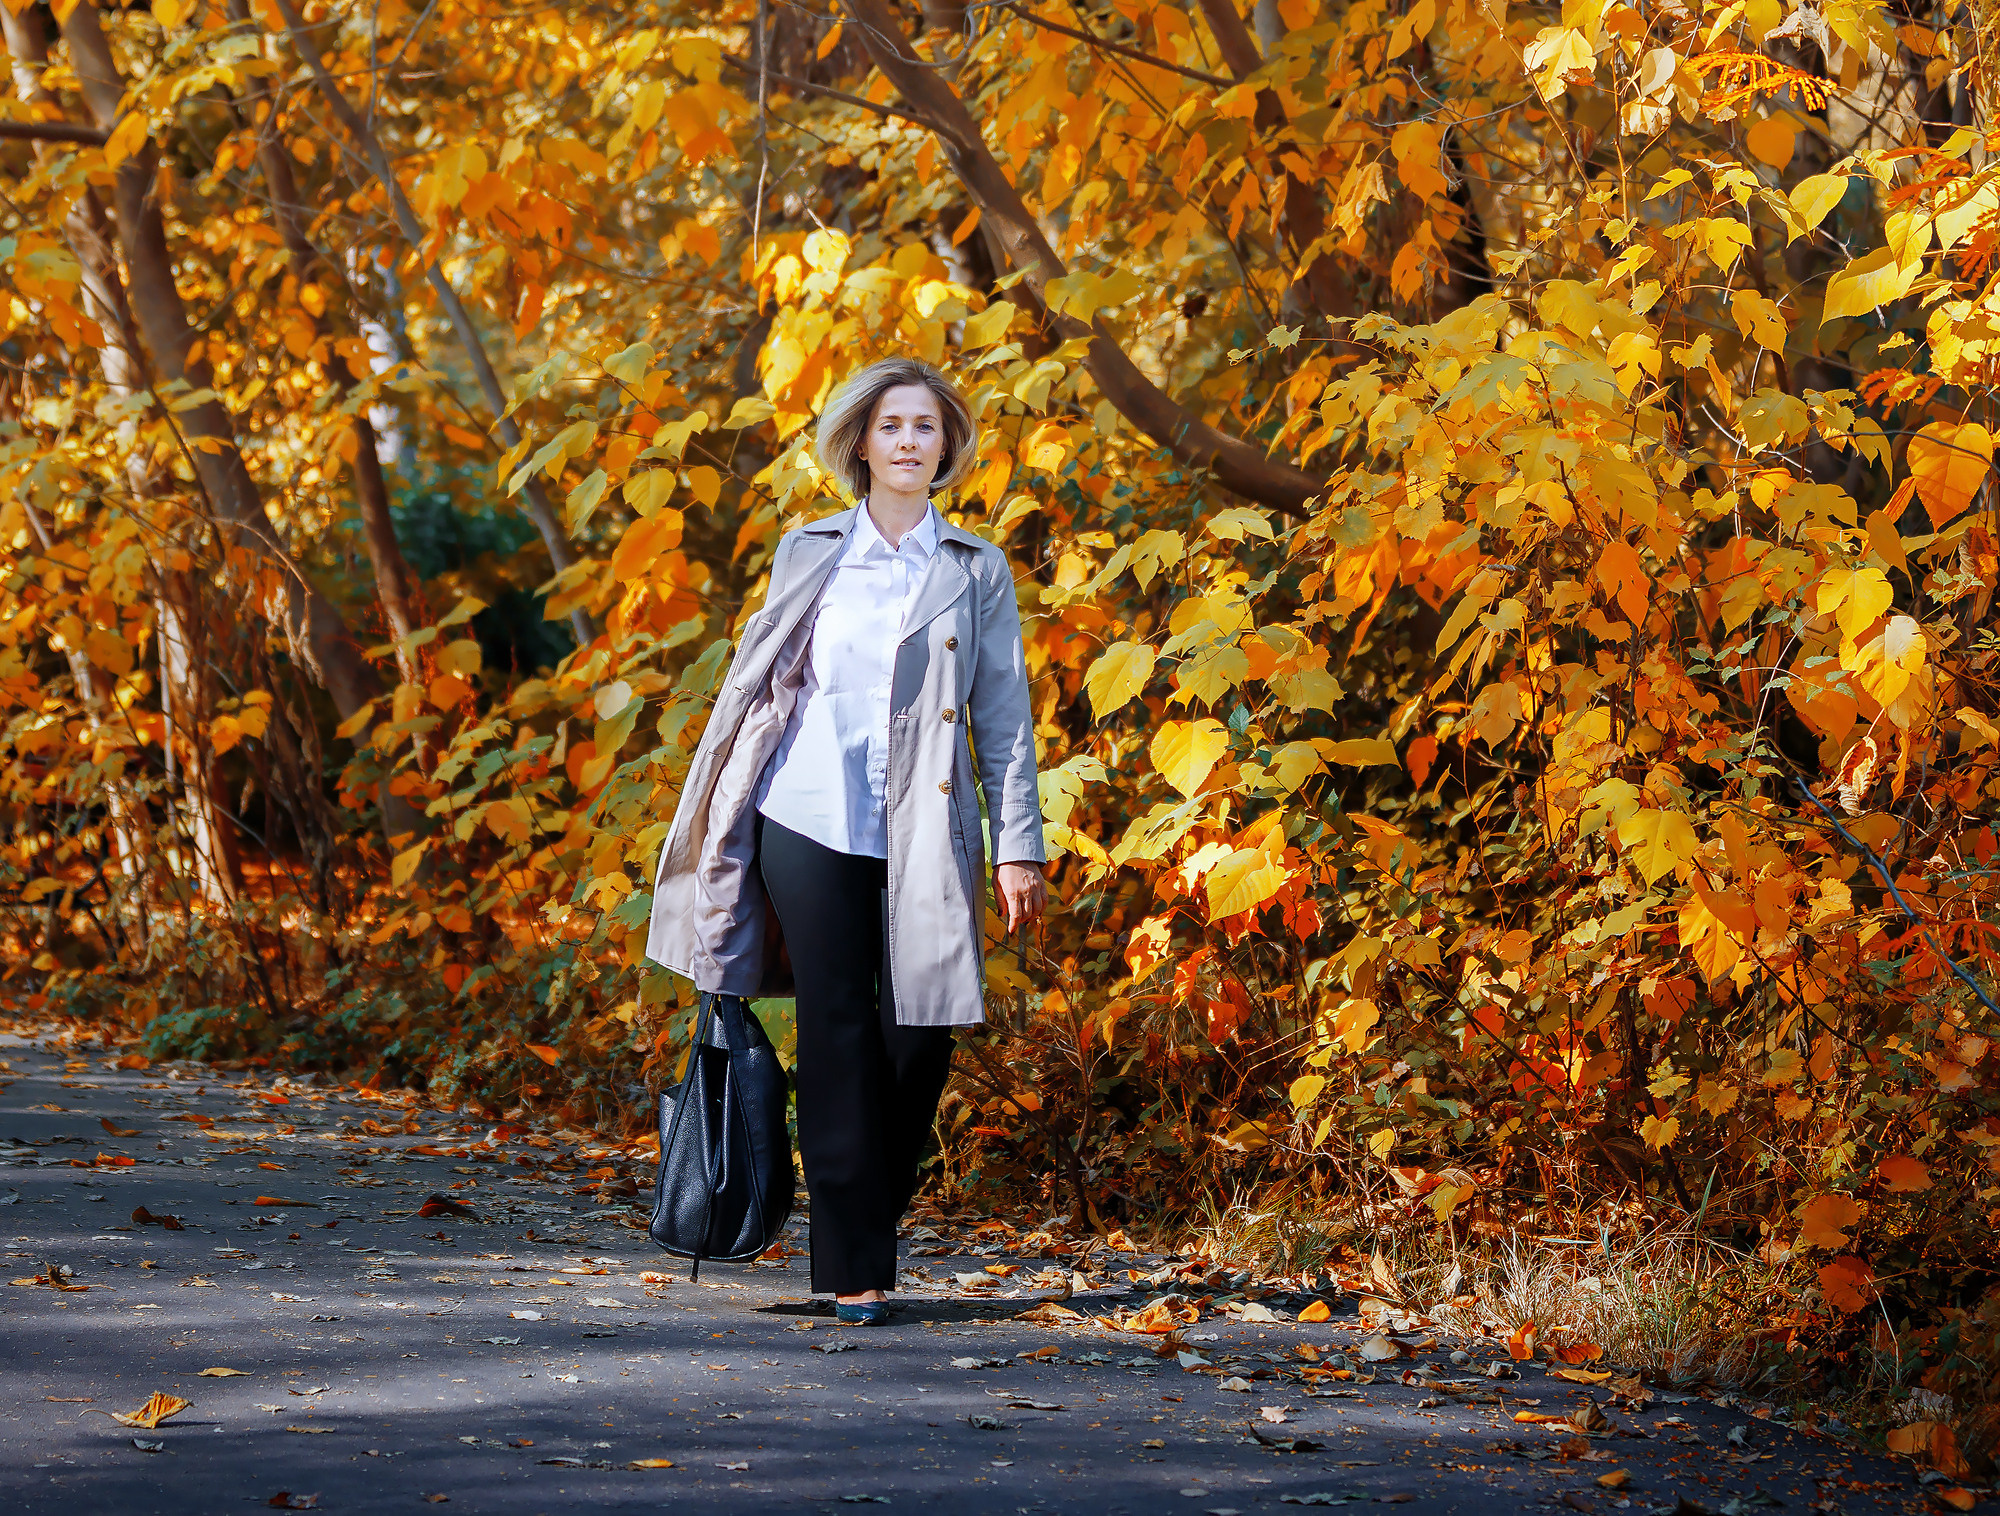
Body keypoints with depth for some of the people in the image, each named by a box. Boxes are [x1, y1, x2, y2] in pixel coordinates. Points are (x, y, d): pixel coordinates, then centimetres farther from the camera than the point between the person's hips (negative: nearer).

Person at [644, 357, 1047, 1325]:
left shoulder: (976, 571, 8)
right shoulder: (808, 556, 9)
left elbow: (1005, 714, 6)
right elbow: (758, 685, 13)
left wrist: (1019, 848, 0)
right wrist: (729, 823, 10)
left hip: (923, 836, 0)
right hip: (811, 820, 0)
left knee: (923, 1034, -4)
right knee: (838, 1035, -4)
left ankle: (873, 1214, 19)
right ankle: (852, 1267, -1)